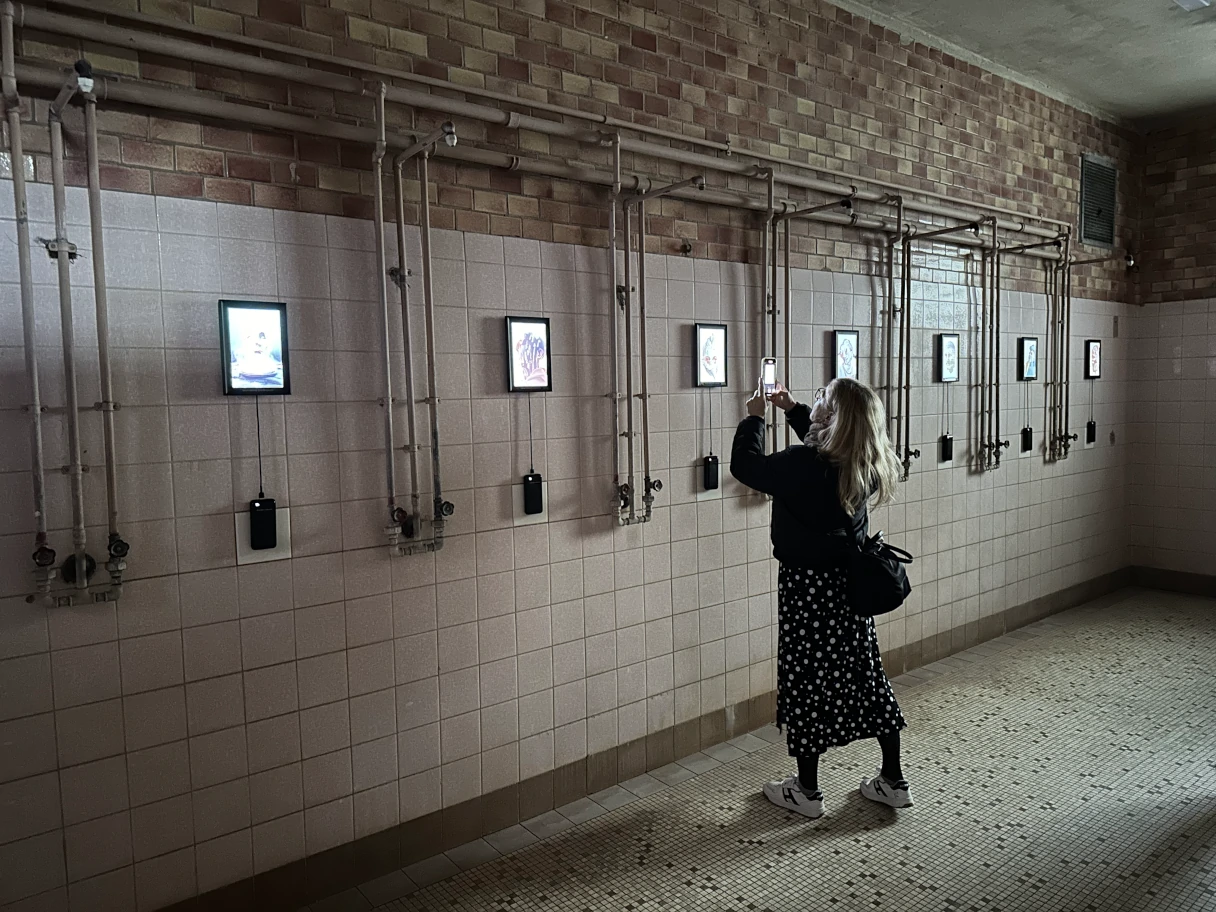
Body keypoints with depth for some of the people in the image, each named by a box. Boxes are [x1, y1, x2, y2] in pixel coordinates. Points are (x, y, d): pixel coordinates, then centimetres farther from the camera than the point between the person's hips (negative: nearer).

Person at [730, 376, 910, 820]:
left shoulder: (802, 465, -24)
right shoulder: (867, 464, -1)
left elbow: (745, 464, -11)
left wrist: (755, 417, 3)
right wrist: (791, 409, 22)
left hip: (808, 588, -7)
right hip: (852, 584, 7)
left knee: (806, 682, 5)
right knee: (867, 674, 16)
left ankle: (807, 792, 19)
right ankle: (893, 781, 28)